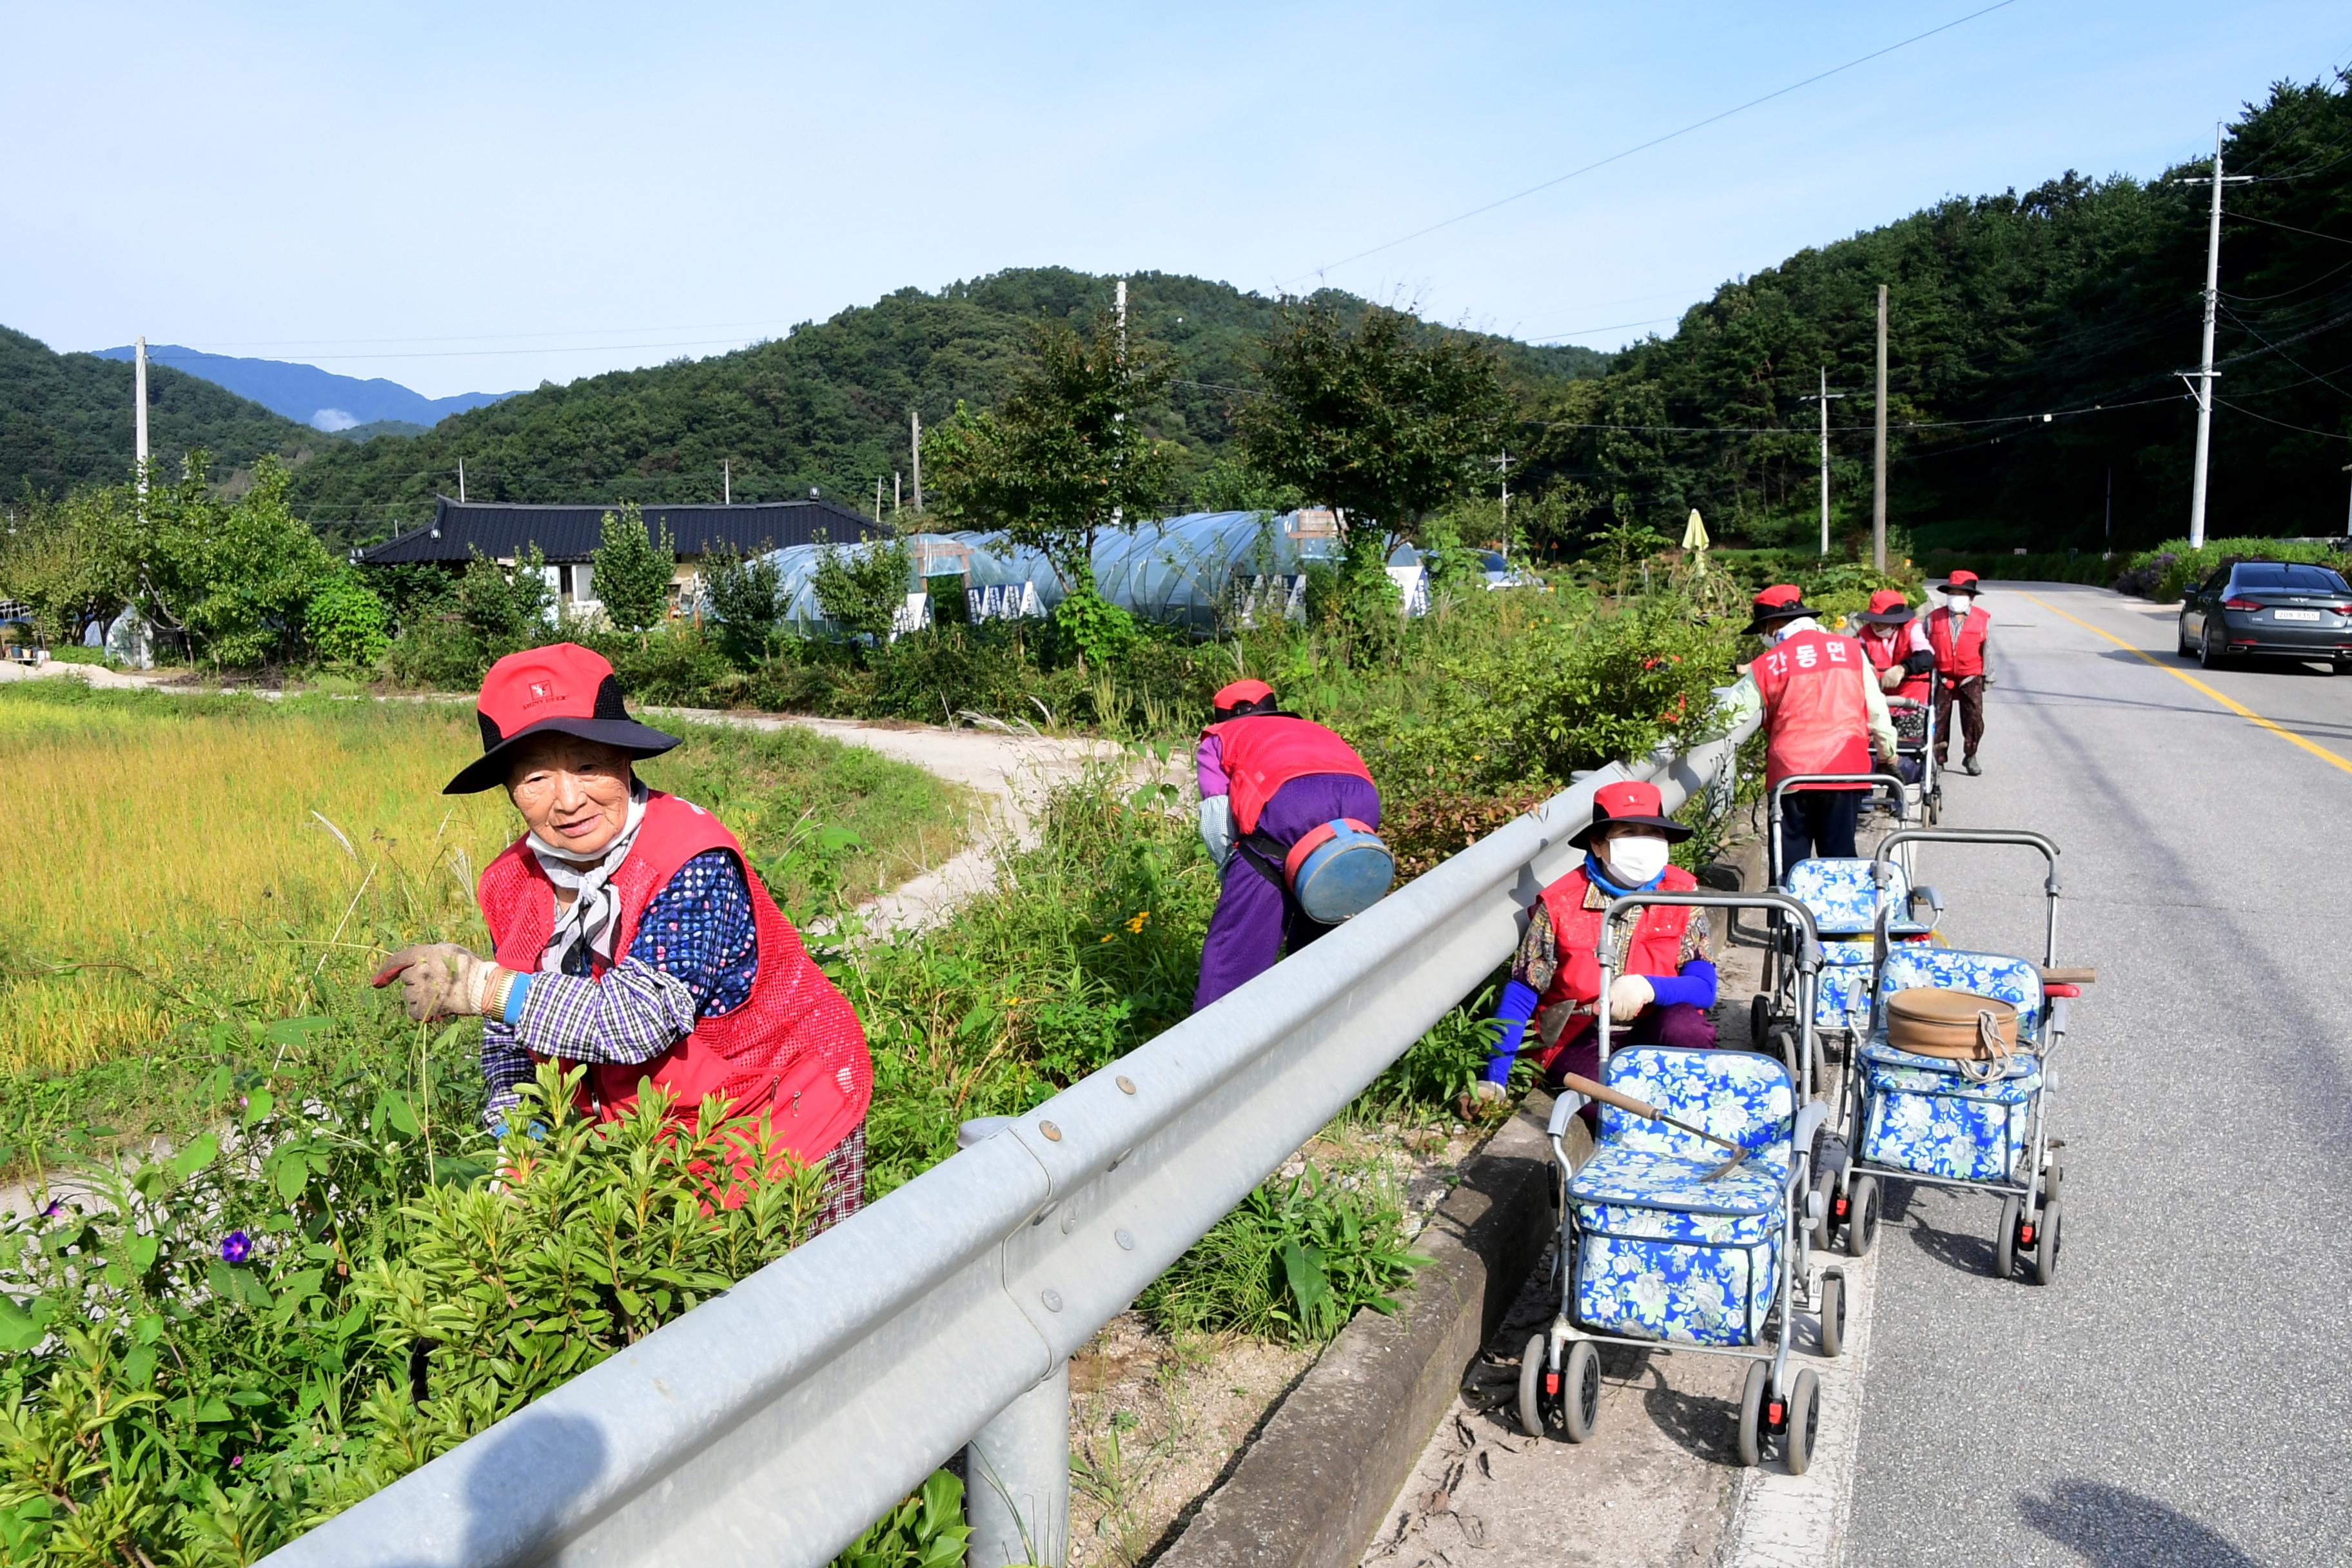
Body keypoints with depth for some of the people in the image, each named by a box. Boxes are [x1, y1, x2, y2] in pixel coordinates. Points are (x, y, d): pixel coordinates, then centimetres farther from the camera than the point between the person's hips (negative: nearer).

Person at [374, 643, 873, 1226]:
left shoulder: (693, 862, -28)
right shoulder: (514, 883, -7)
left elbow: (643, 1018, -37)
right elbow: (511, 1040, 6)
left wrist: (477, 985, -34)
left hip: (781, 1118, -5)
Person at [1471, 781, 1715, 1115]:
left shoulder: (1683, 896, -1)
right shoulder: (1561, 904, -6)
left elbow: (1703, 987, -9)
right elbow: (1521, 996, -3)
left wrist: (1648, 987, -31)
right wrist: (1494, 1080, -11)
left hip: (1652, 1035, 3)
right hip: (1578, 1043, -3)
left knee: (1686, 1027, -31)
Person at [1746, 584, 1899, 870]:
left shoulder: (1766, 665, 0)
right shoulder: (1850, 649, 5)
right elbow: (1876, 709, 9)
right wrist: (1888, 753, 23)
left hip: (1789, 773, -1)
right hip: (1845, 770, 2)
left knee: (1789, 865, 7)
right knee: (1841, 858, 10)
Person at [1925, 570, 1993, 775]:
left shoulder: (1983, 620, 1)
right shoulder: (1934, 618, 0)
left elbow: (1987, 650, 7)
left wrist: (1988, 677, 8)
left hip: (1971, 678, -1)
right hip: (1942, 678, 1)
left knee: (1974, 718, -6)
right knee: (1938, 718, 3)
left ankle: (1970, 756, 10)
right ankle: (1938, 759, 15)